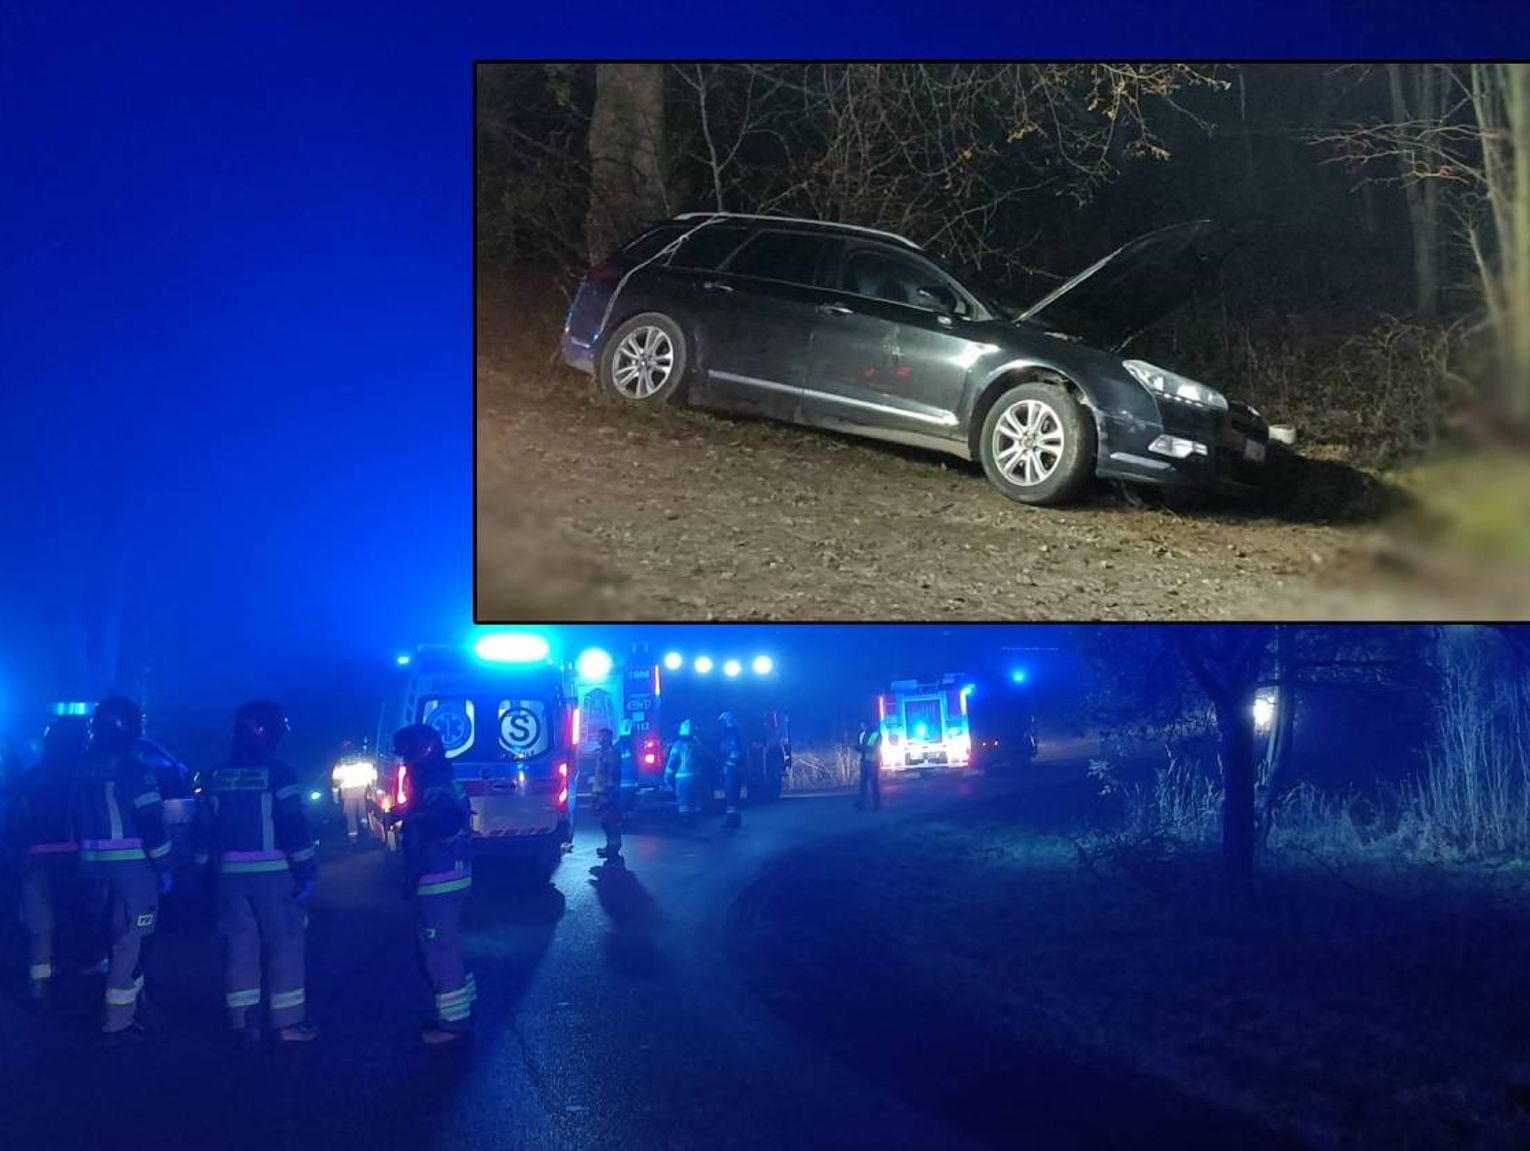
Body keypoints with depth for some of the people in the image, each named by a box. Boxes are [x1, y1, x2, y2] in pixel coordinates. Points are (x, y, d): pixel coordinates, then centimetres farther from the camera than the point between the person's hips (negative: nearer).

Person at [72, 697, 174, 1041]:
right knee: (131, 941, -1)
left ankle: (129, 996, 31)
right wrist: (164, 865, -9)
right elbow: (151, 823, -16)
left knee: (111, 937, 19)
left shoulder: (82, 769, 8)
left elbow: (78, 819, 14)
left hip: (93, 864, 7)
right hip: (132, 864, -7)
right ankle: (118, 1021, 0)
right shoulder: (132, 769, -13)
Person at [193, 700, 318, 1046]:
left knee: (239, 945, 10)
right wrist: (307, 870, -10)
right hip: (273, 872, -5)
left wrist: (205, 867, 19)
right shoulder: (278, 773, -9)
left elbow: (203, 829, 12)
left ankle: (242, 1023, 11)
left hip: (230, 873, 5)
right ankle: (288, 1021, 4)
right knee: (285, 943, 3)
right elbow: (294, 826, -14)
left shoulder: (216, 775, 9)